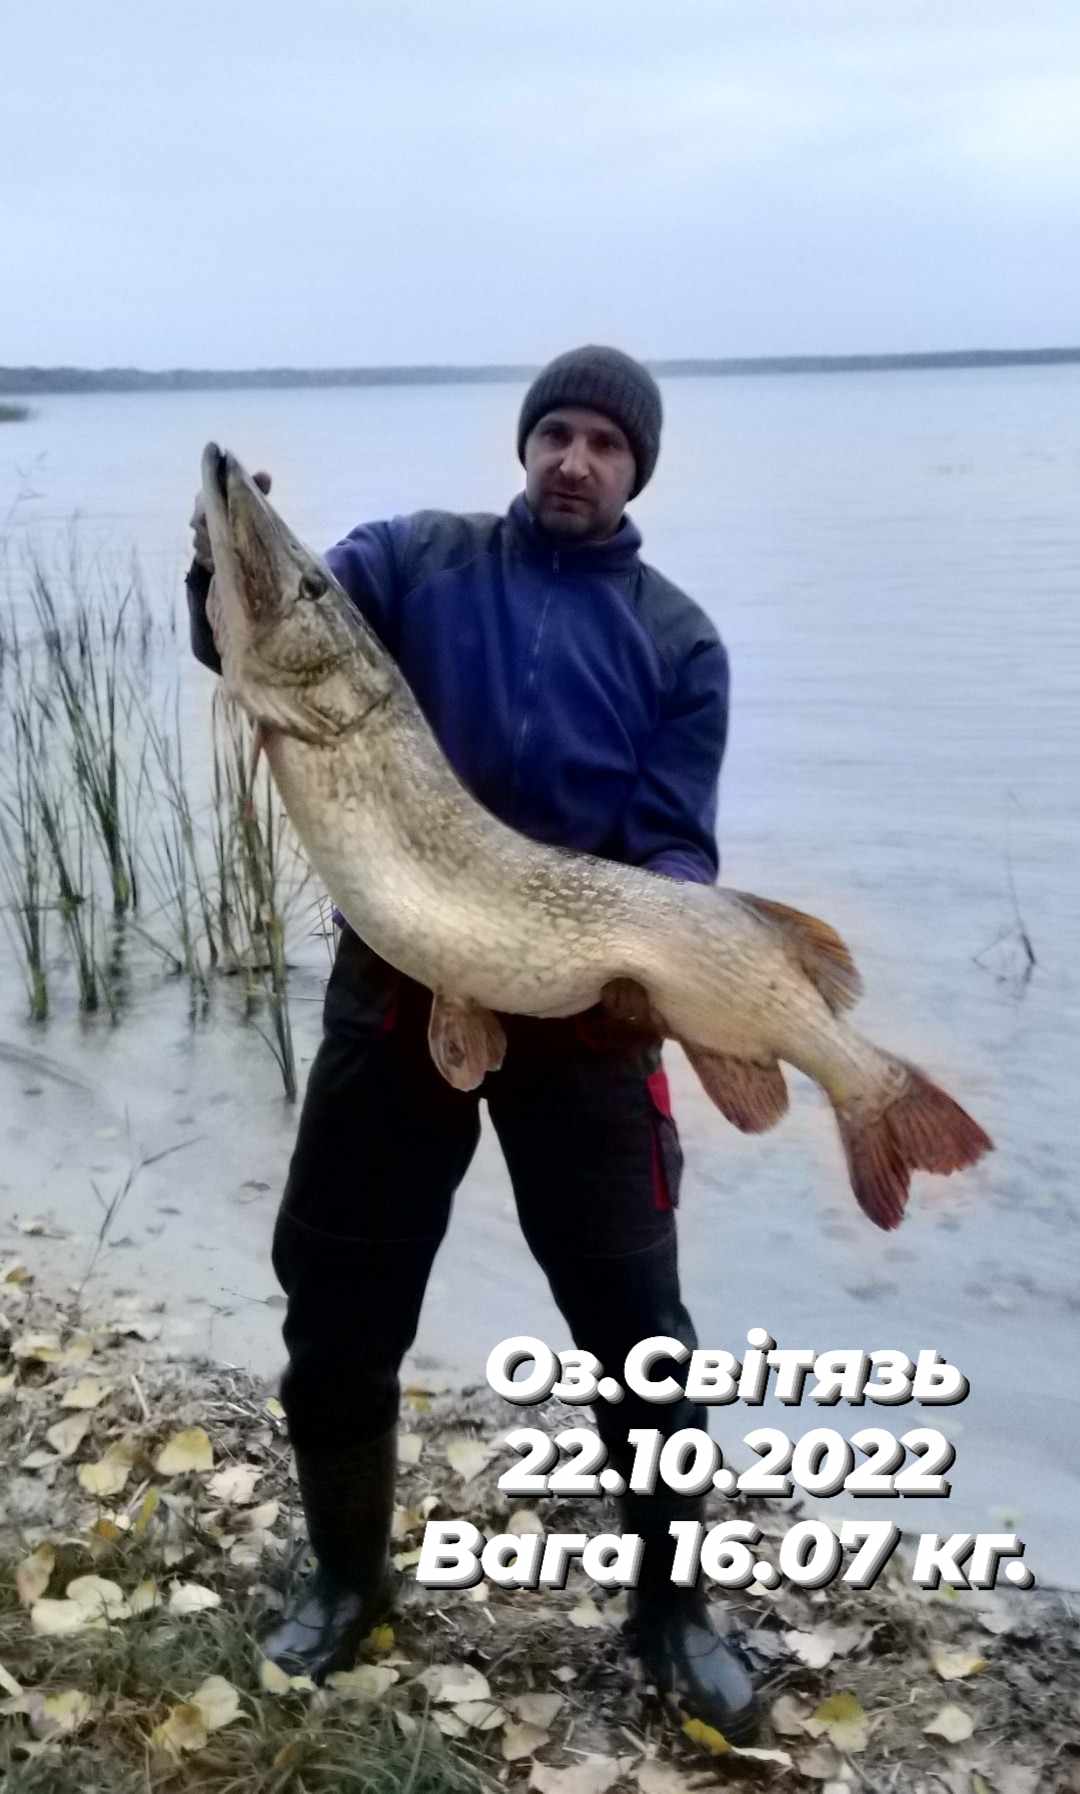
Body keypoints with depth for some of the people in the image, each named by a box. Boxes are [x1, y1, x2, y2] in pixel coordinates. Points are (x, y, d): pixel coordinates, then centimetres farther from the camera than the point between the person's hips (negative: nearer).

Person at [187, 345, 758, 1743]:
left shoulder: (677, 640, 3)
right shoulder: (414, 560, 4)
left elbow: (677, 848, -1)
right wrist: (225, 568, -29)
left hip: (582, 1010, -1)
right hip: (396, 985, 1)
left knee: (633, 1318, 5)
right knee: (337, 1301, 10)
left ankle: (671, 1605, 26)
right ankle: (347, 1577, 33)